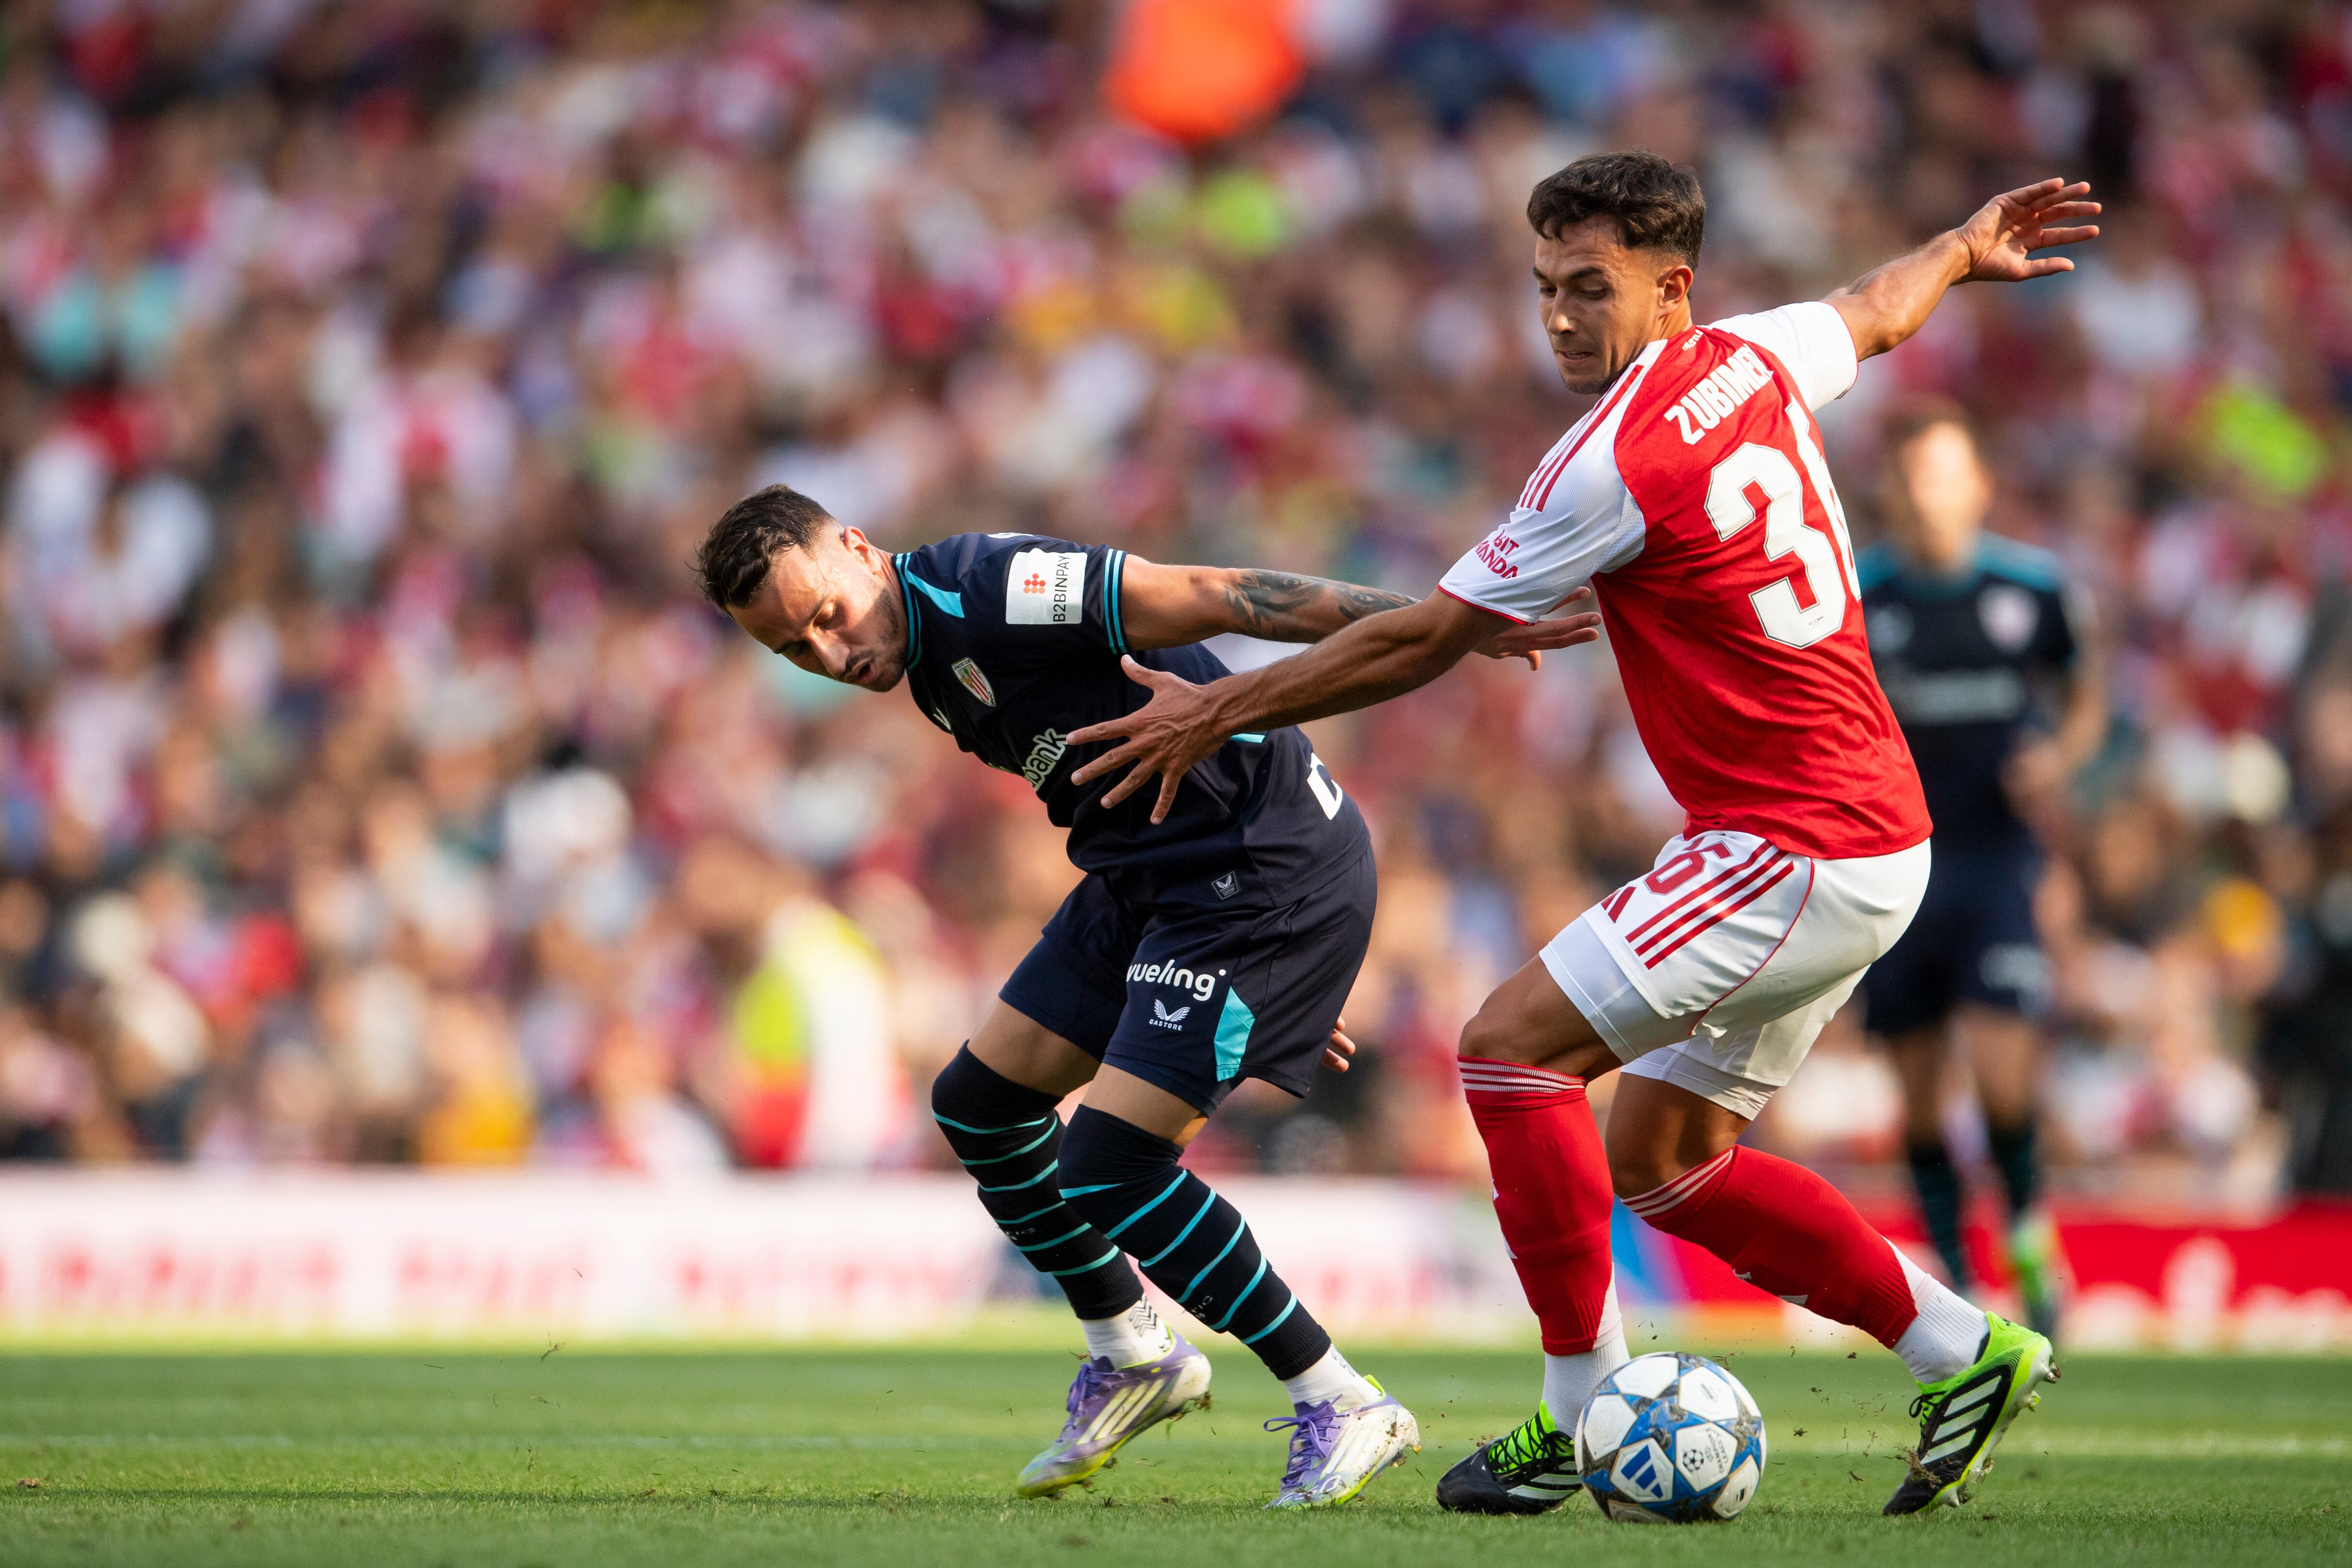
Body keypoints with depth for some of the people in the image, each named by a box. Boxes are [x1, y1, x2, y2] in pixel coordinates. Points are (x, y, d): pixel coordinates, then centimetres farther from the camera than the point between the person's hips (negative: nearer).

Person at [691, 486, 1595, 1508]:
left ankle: (1341, 1409, -4)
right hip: (1147, 877, 10)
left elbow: (1212, 599, -24)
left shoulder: (983, 590, -20)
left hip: (1271, 873, -10)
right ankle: (1134, 1359, 31)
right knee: (981, 1105, 13)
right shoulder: (931, 668, 11)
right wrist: (1277, 987, 21)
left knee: (1107, 1164, -15)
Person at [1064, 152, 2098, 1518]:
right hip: (1871, 844, 10)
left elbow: (1422, 643, -10)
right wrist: (1967, 251, 55)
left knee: (1515, 1044, -11)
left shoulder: (1618, 463, -17)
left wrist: (1216, 711, 0)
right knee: (1664, 1161, 13)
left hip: (1795, 850, -10)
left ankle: (1587, 1416, -9)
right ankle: (1965, 1350, 16)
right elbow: (1875, 312, 33)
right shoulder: (1754, 364, 8)